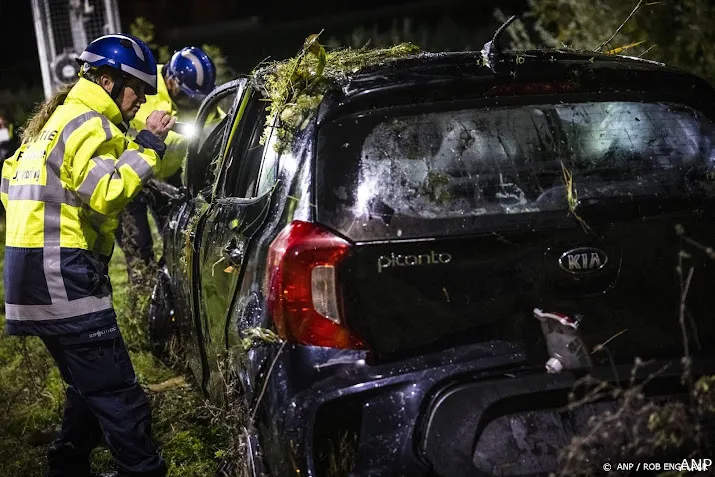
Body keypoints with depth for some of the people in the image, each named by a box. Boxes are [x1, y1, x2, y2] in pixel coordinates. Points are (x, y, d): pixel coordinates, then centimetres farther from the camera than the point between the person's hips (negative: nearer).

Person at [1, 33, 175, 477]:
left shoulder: (57, 119, 23)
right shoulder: (87, 123, -9)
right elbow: (104, 195, -22)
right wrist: (147, 146, -17)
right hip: (63, 279, -11)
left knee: (90, 390, 20)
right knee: (120, 398, -10)